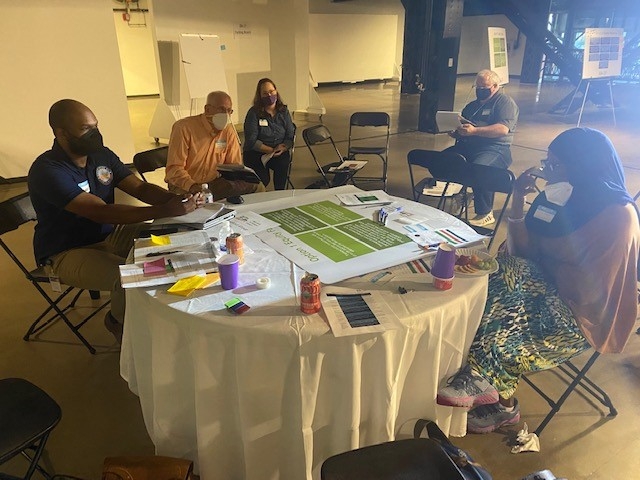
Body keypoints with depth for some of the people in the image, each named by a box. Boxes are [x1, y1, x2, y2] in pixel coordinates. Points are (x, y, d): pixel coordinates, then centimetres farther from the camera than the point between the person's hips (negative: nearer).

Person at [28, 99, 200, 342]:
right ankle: (121, 323, 3)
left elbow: (140, 188, -2)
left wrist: (174, 198, -25)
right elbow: (102, 212, -33)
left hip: (108, 236, 7)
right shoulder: (47, 171, -23)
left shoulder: (102, 155, 0)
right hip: (67, 253, -7)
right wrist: (165, 210, -42)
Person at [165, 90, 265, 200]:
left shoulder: (229, 129, 2)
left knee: (258, 187, -4)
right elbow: (174, 168, -18)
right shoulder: (184, 128, -14)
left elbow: (235, 165, 8)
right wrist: (192, 186, -35)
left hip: (214, 182, 6)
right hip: (185, 186, -6)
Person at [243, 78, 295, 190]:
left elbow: (290, 136, 4)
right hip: (256, 153, -3)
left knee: (283, 163, -30)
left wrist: (283, 148, -18)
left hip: (280, 153, 3)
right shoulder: (253, 113, -5)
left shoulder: (283, 112, 7)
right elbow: (251, 141, -11)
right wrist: (271, 150, -17)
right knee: (263, 180, -27)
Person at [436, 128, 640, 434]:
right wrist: (518, 200, -9)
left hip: (585, 313, -6)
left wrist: (541, 269, -10)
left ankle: (482, 378, -9)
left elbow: (590, 290, -20)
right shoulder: (558, 194, 2)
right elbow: (522, 250, 0)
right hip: (548, 287, 6)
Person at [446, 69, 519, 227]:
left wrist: (474, 130, -23)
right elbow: (461, 127, 25)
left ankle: (485, 214, -20)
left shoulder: (505, 102, 3)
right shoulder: (472, 106, 27)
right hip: (467, 145, 7)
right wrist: (455, 132, -1)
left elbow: (503, 129, -14)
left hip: (495, 148, -7)